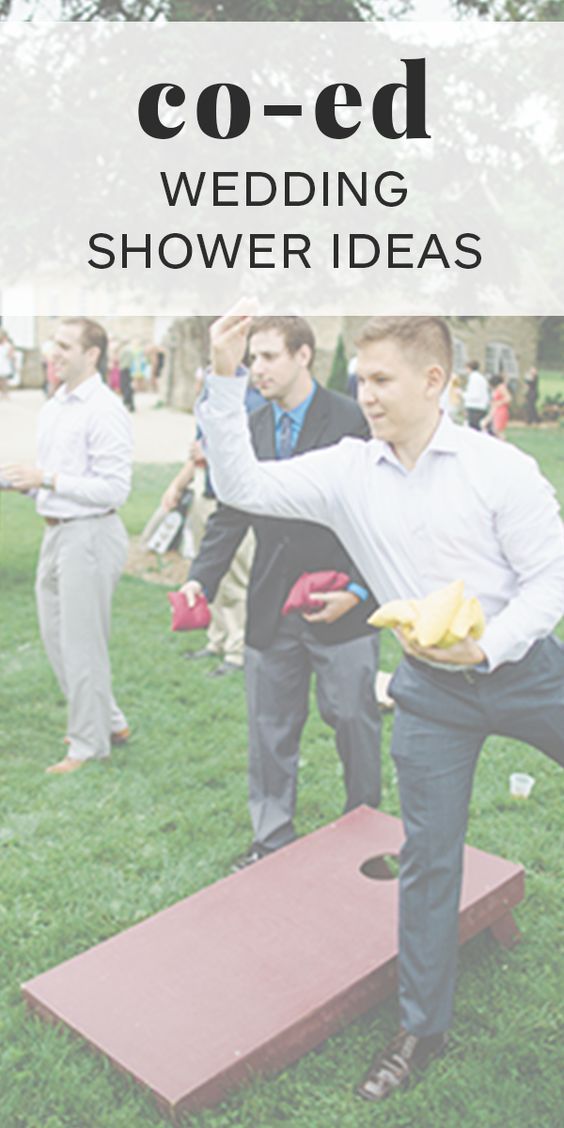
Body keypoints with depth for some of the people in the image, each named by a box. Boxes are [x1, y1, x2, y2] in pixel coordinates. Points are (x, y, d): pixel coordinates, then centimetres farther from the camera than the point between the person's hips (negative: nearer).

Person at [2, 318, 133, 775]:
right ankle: (110, 723, 31)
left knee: (82, 645, 0)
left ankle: (90, 745, 15)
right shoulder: (53, 407, 14)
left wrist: (48, 479, -22)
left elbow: (114, 488, -21)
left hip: (89, 536, -9)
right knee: (56, 638, 16)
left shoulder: (105, 411, -14)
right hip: (56, 532, 10)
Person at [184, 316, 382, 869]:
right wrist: (200, 578, -5)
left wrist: (358, 589, -17)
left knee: (354, 723, 9)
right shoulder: (250, 429, 7)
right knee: (269, 728, 13)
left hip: (341, 605, -4)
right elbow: (230, 515, 8)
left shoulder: (352, 422, -8)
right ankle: (272, 839, 31)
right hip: (270, 610, 5)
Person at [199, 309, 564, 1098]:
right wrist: (224, 381, -16)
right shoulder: (347, 473, -3)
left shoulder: (500, 468, -12)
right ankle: (422, 1029, 27)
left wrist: (485, 647, -24)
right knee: (428, 856, 10)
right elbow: (243, 486, -6)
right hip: (432, 692, 2)